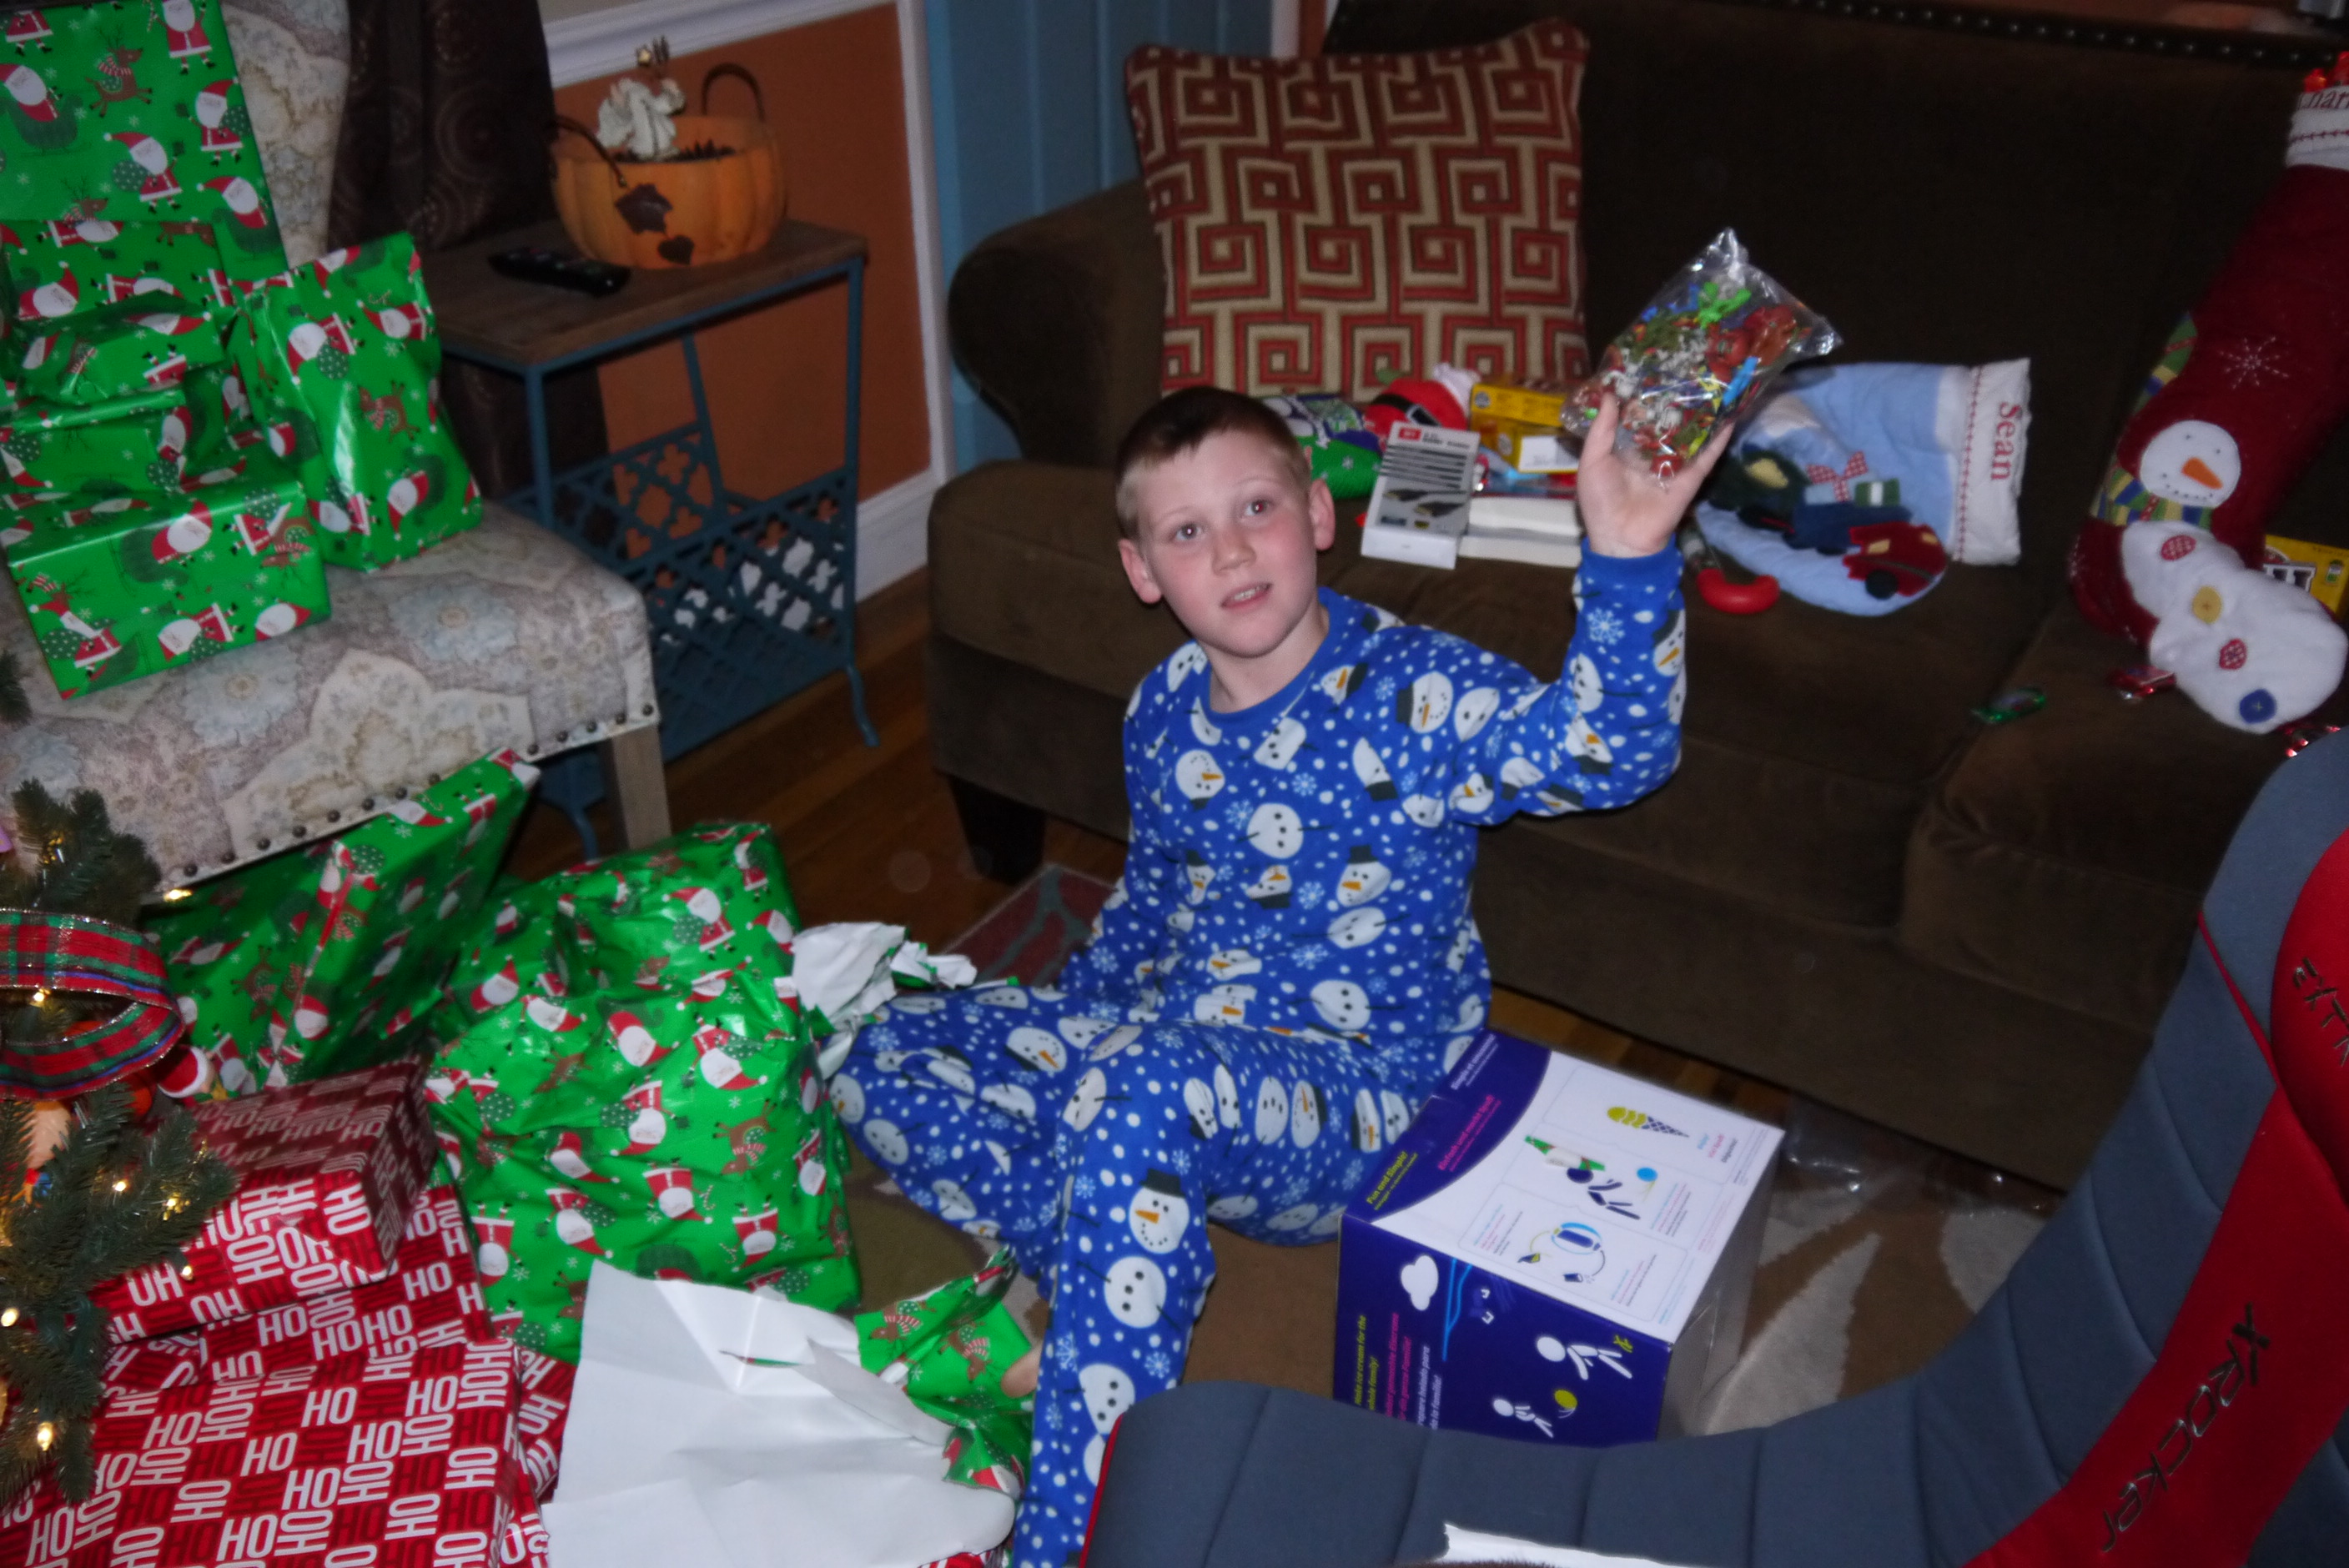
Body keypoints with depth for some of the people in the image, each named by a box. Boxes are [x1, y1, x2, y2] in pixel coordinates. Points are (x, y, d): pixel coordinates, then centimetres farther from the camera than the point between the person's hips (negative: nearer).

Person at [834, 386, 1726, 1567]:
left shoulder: (1413, 695, -16)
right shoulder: (1163, 711, 4)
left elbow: (1607, 748, -35)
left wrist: (1627, 558, -50)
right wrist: (1060, 1025, 12)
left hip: (1354, 1106, -7)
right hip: (1166, 1039, 7)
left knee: (1138, 1087, -40)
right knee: (877, 1054, 1)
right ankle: (1123, 1285, -12)